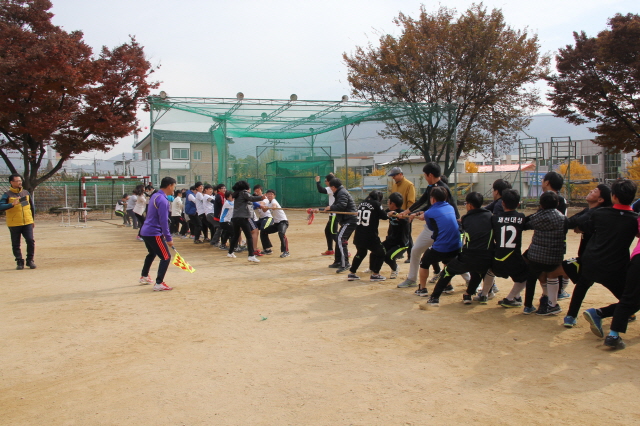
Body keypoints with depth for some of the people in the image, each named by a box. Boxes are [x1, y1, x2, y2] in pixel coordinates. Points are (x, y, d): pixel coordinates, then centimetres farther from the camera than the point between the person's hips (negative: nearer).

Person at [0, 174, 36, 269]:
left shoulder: (26, 192, 9)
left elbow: (31, 207, 19)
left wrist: (32, 220, 19)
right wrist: (12, 204, -29)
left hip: (27, 223, 3)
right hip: (14, 224, -2)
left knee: (31, 241, -6)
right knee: (16, 244, 3)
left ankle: (30, 260, 8)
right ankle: (20, 262, 14)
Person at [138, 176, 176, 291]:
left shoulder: (155, 196, 11)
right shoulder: (163, 200, -19)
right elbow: (163, 221, -22)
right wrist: (168, 238, -18)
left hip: (145, 231, 10)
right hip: (154, 233, -10)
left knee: (152, 253, 30)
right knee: (166, 257, -6)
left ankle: (144, 277, 44)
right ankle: (158, 284, -8)